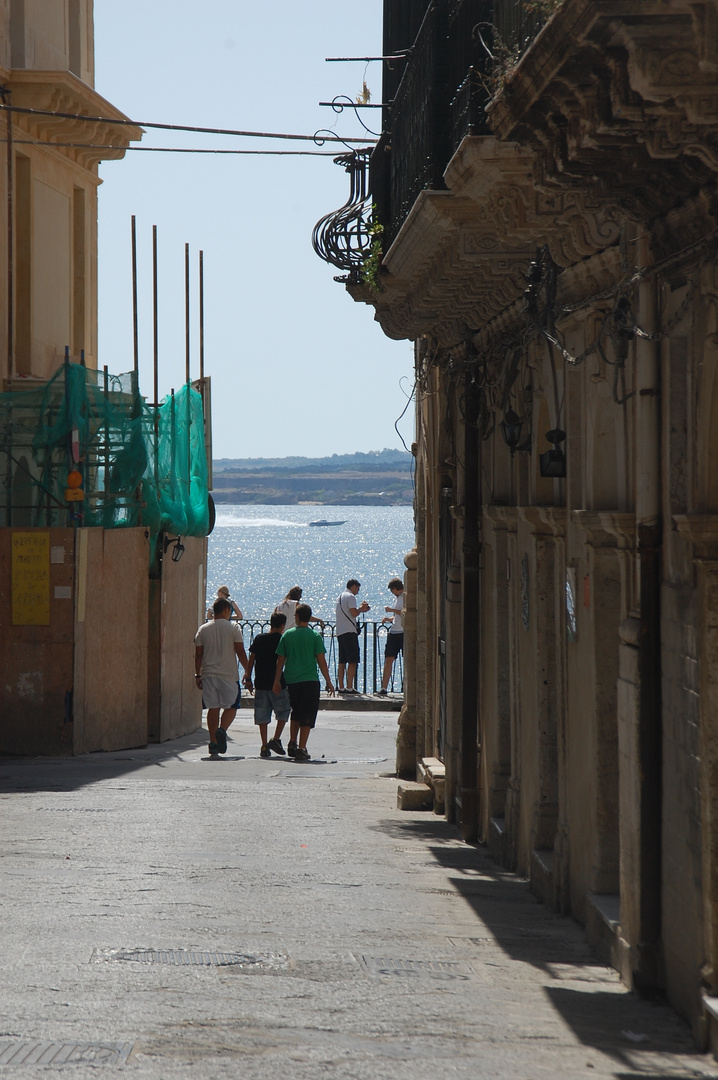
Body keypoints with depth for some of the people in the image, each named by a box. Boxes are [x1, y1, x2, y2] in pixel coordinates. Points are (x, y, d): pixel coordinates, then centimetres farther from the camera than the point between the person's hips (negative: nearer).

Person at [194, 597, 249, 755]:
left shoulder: (203, 629, 5)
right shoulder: (233, 628, -4)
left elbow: (198, 655, 5)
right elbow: (240, 652, -6)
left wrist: (198, 675, 13)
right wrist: (248, 671, 4)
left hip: (209, 675, 3)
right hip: (229, 675, -3)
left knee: (213, 708, 8)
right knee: (231, 706, 7)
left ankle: (213, 742, 5)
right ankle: (222, 729, -19)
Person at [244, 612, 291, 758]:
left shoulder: (259, 639, 3)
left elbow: (252, 659, 4)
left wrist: (248, 678, 8)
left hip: (261, 683, 3)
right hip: (278, 684, -3)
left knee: (262, 716, 6)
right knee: (283, 712, 12)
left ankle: (264, 746, 4)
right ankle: (276, 739, -2)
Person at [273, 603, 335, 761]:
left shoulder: (287, 635, 3)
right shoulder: (315, 636, -4)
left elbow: (280, 660, 5)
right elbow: (321, 661, -5)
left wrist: (277, 680, 13)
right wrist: (328, 682, 1)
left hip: (292, 680, 3)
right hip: (310, 680, -3)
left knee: (296, 712, 22)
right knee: (307, 716, 0)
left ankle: (292, 743, 21)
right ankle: (301, 749, -6)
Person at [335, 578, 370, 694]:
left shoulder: (341, 597, 21)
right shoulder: (350, 597, -7)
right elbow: (354, 613, -16)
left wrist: (360, 609, 23)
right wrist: (361, 608, 2)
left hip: (340, 632, 9)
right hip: (349, 632, -9)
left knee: (342, 662, 9)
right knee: (353, 661, -8)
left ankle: (341, 687, 6)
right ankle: (349, 687, -13)